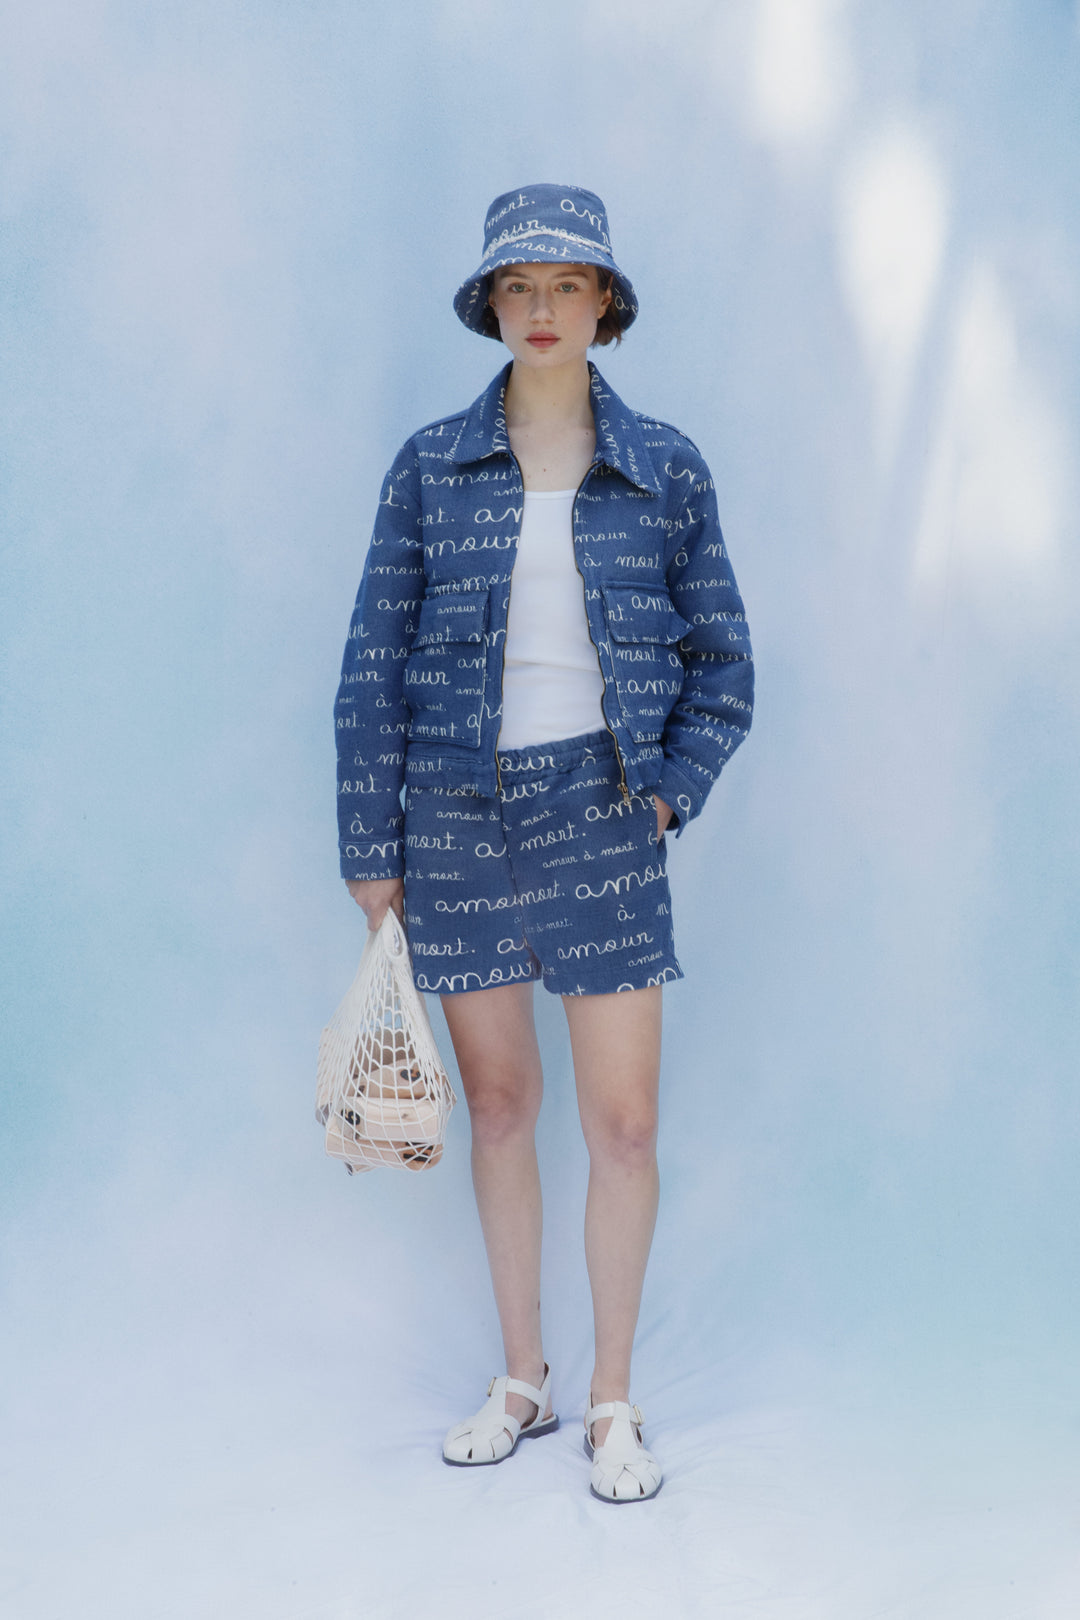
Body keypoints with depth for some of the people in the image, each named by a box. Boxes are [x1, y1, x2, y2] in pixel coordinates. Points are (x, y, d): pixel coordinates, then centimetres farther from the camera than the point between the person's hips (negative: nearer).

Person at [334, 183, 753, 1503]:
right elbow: (374, 664, 2)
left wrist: (672, 787, -7)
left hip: (599, 814, -1)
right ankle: (521, 1381, 26)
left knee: (623, 1120, 0)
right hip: (458, 813, 1)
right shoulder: (431, 465, 1)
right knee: (499, 1102, 11)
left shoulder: (664, 469, 1)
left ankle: (612, 1401, 17)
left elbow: (721, 660, 7)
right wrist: (369, 848, 0)